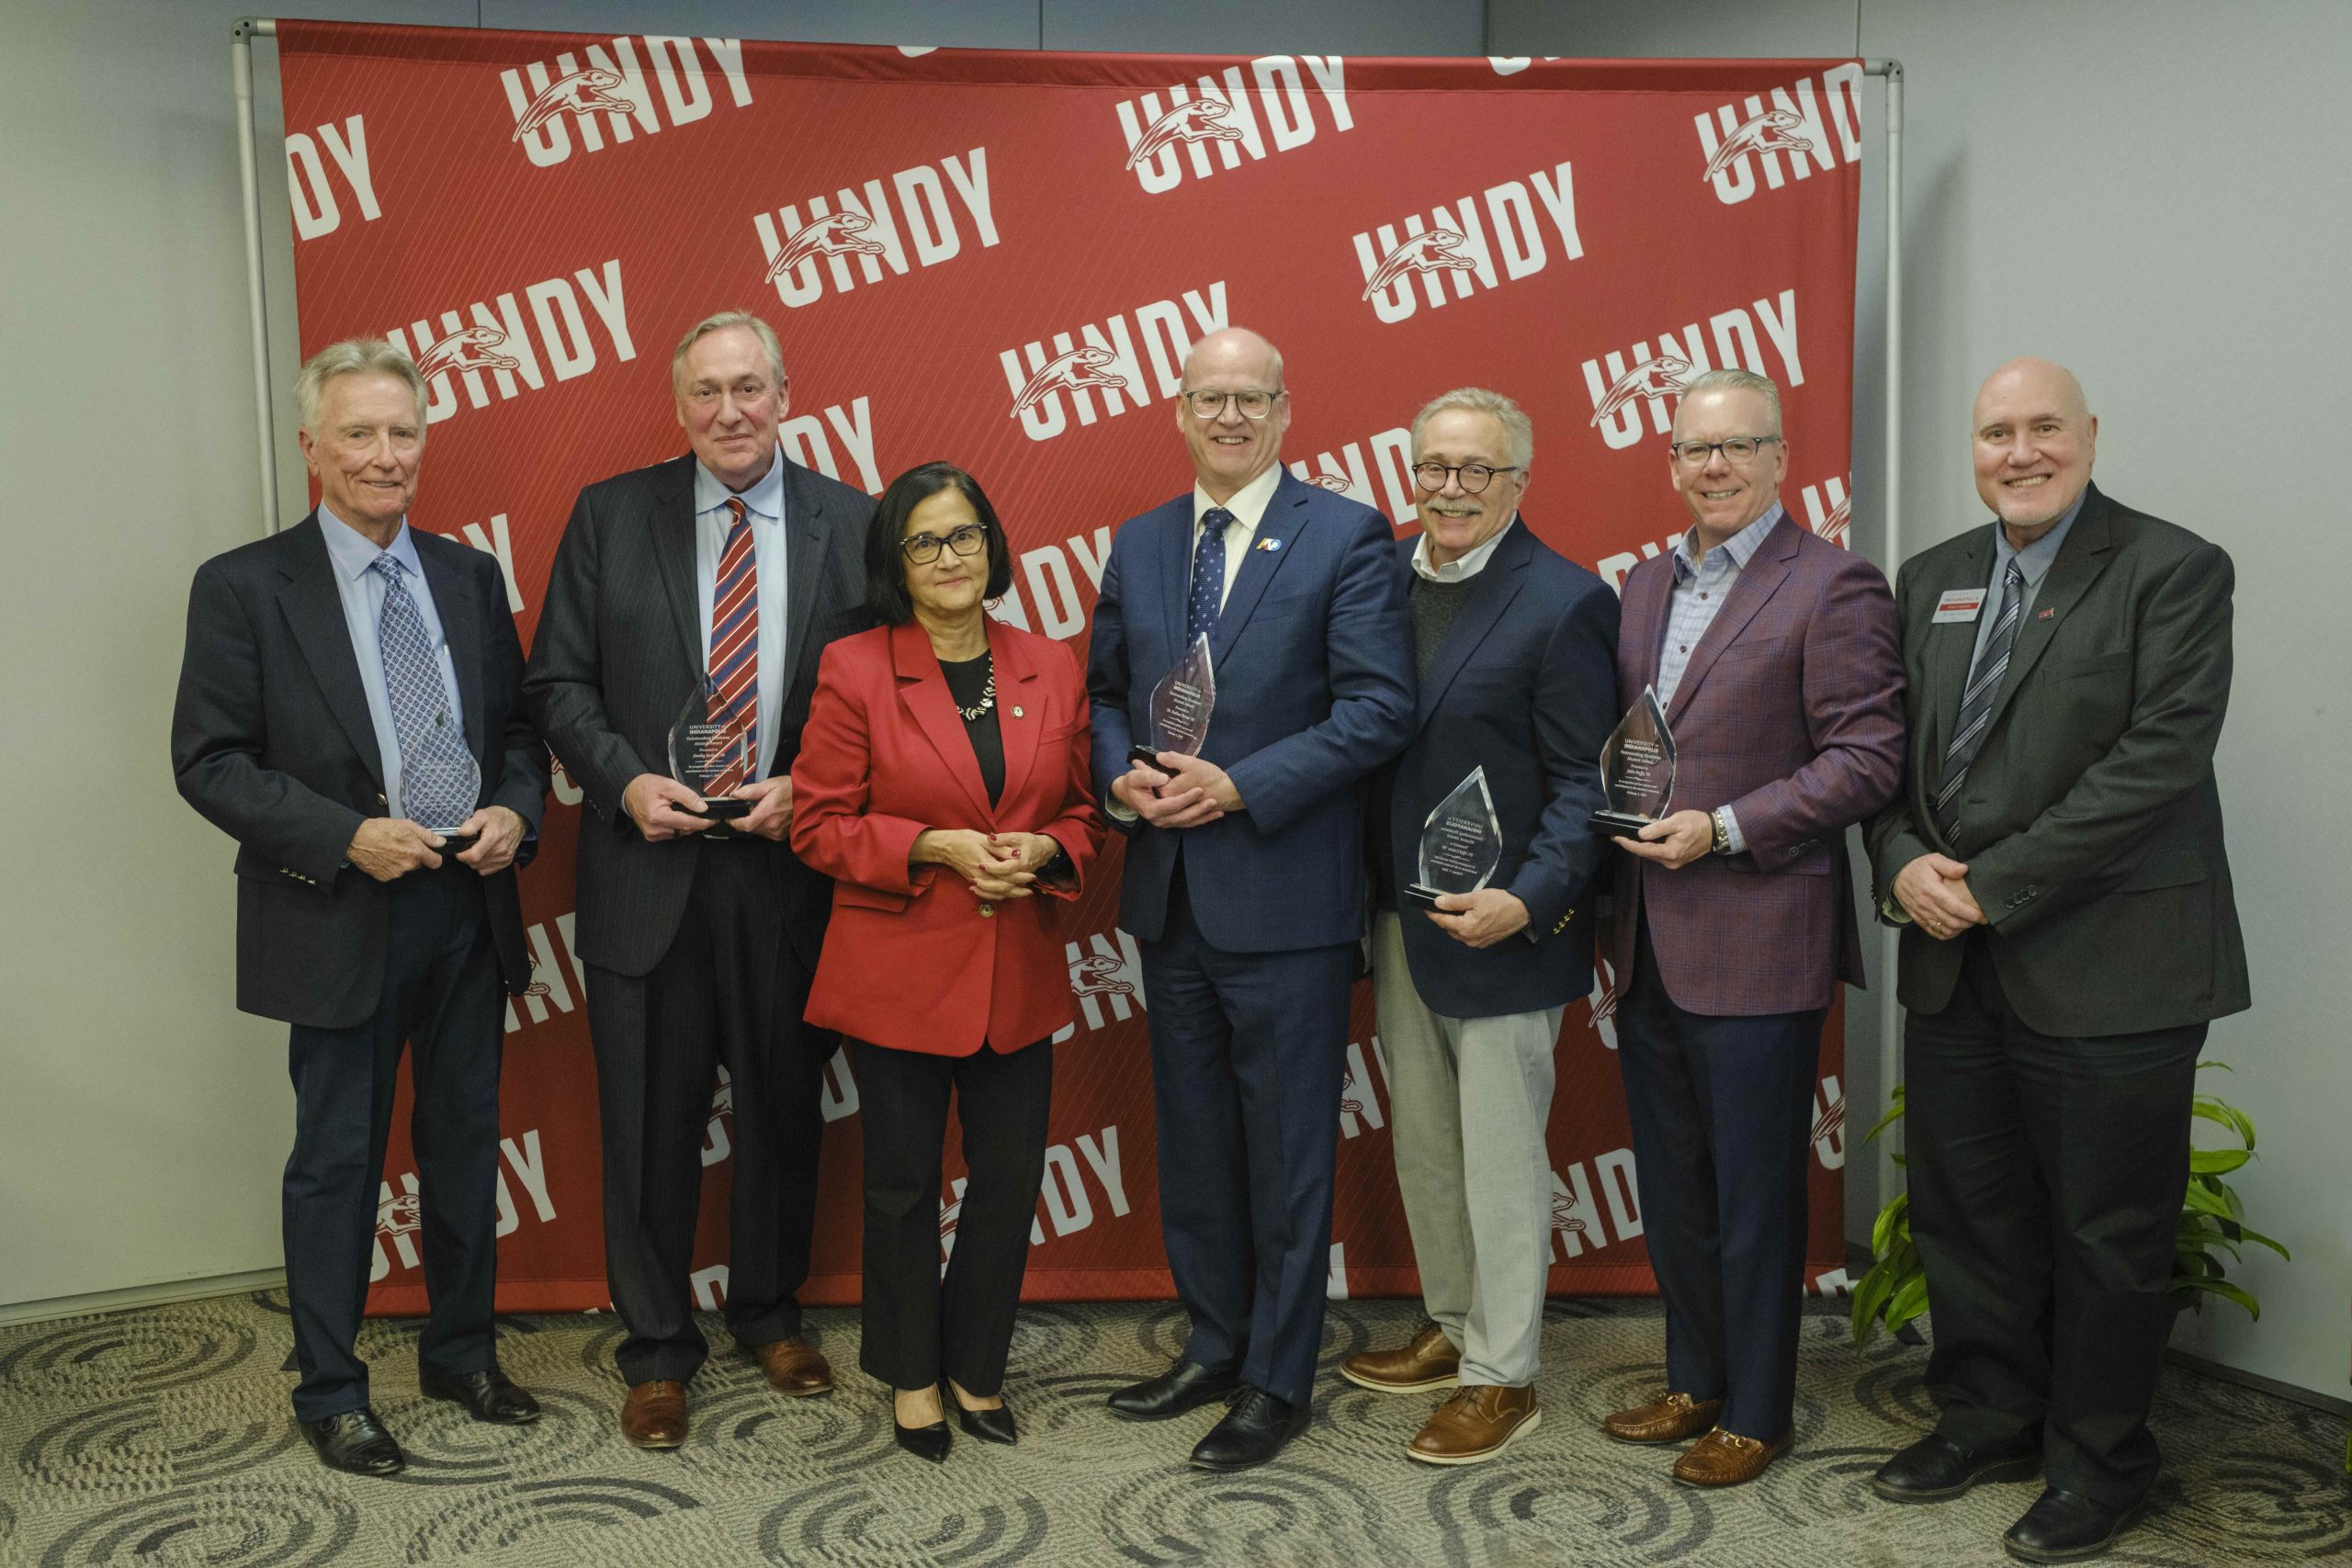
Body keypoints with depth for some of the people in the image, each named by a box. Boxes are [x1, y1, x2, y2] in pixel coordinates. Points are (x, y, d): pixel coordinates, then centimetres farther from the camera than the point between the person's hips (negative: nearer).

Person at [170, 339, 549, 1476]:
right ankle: (330, 1392, 22)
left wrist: (516, 810, -8)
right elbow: (208, 762, -8)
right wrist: (346, 837, -19)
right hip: (341, 915, -4)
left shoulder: (471, 576, 8)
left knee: (465, 1143, 15)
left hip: (470, 907, 4)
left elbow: (518, 721, 12)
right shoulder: (244, 586, -6)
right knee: (337, 1159, 6)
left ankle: (461, 1353, 32)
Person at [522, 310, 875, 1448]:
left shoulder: (851, 524, 2)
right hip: (649, 869, 0)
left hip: (791, 866, 1)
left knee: (784, 1107, 14)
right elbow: (558, 683, 4)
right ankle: (657, 1348, 25)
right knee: (649, 1118, 6)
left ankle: (770, 1312, 36)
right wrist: (626, 779, -12)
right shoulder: (610, 515, 3)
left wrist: (807, 788, -12)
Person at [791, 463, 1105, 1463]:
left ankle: (977, 1365, 32)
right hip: (898, 972, -3)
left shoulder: (1051, 670, 5)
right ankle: (911, 1374, 31)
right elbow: (819, 825, -6)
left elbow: (1083, 810, 13)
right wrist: (936, 847, -18)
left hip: (1018, 973, 3)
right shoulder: (853, 671, -5)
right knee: (903, 1182, 10)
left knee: (1011, 1179, 9)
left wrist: (1045, 850, -9)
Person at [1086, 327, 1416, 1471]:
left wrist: (1240, 786, -19)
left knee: (1287, 1152, 5)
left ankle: (1278, 1380, 21)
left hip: (1284, 898, -5)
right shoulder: (1139, 545, 11)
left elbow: (1378, 709, -13)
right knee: (1192, 1141, 17)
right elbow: (1104, 691, 16)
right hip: (1170, 893, 6)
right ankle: (1213, 1346, 34)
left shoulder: (1348, 538, -6)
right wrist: (1120, 776, -5)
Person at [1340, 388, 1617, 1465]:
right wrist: (1368, 893, 2)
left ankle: (1502, 1377, 21)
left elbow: (1582, 783, -12)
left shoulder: (1564, 602, -12)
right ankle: (1452, 1326, 38)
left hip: (1500, 928, -6)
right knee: (1423, 1146, 19)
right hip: (1397, 920, 7)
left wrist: (1528, 901, -24)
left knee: (1500, 1159, 5)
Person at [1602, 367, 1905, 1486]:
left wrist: (1724, 828, -19)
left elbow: (1867, 759, -14)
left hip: (1755, 944, -7)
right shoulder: (1645, 586, 13)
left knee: (1754, 1194, 6)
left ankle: (1755, 1413, 23)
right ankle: (1695, 1381, 34)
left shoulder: (1833, 587, -9)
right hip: (1648, 947, 7)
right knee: (1671, 1185, 18)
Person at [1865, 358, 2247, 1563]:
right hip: (1955, 965, 6)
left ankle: (2098, 1463, 27)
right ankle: (1987, 1420, 35)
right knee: (1963, 1211, 16)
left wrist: (1994, 885, -18)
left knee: (2107, 1234, 8)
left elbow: (2160, 758, -17)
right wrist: (1904, 864, -8)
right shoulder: (1930, 579, 12)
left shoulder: (2173, 570, -7)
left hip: (2107, 967, -5)